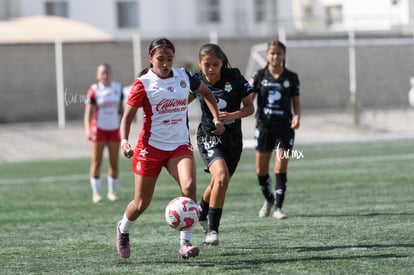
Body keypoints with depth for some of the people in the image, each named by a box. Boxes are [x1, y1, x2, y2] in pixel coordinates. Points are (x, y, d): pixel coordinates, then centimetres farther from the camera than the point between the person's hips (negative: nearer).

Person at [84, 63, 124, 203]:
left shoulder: (118, 88, 3)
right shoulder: (94, 90, -10)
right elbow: (88, 112, -12)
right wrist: (87, 129, -25)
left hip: (114, 129, 3)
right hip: (99, 129, -3)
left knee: (114, 163, 3)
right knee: (96, 162, -2)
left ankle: (112, 192, 13)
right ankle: (96, 193, 3)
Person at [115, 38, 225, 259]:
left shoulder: (183, 76, 3)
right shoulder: (143, 84, -9)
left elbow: (206, 93, 22)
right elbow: (127, 117, -7)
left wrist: (216, 118, 12)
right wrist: (124, 141, -23)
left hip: (180, 145, 3)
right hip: (151, 147, -2)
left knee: (189, 186, -25)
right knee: (141, 203, 5)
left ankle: (185, 243, -20)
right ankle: (123, 229, 39)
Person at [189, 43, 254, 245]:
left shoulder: (234, 77, -11)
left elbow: (249, 107, -5)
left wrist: (233, 115, -22)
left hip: (233, 139, 2)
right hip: (209, 137, -2)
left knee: (217, 183, 14)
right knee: (221, 176, -26)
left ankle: (202, 213, 46)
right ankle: (212, 230, -18)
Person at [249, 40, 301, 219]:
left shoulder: (291, 77, 2)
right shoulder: (259, 76, 1)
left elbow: (296, 102, 9)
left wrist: (297, 116, -9)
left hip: (284, 127, -1)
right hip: (264, 127, 1)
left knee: (280, 168, -10)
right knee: (261, 170, 6)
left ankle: (278, 207, -4)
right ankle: (269, 200, 31)